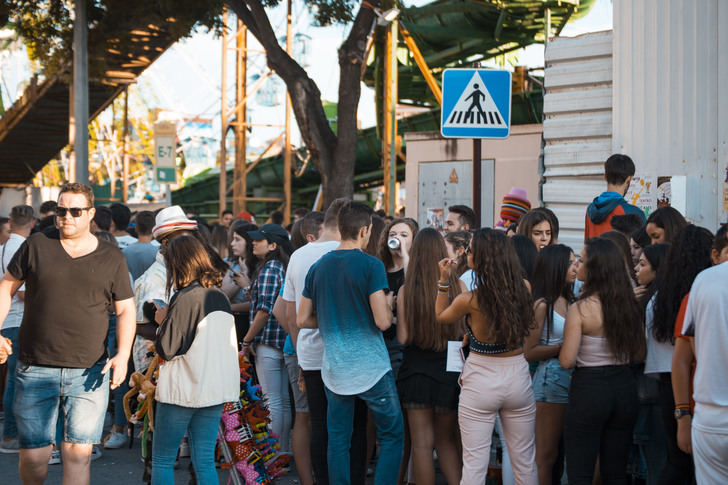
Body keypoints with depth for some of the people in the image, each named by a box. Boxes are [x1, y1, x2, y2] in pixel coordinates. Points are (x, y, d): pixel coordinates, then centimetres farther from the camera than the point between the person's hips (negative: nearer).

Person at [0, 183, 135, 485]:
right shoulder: (36, 246, 5)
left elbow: (125, 310, 8)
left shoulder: (112, 259, 6)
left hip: (88, 373, 0)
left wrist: (123, 354, -7)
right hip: (35, 372, 0)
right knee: (33, 457, 3)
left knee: (78, 454, -6)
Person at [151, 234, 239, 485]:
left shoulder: (185, 298, -14)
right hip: (215, 390, 6)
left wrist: (163, 321, 1)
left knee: (162, 461, 5)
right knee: (205, 462, 9)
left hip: (182, 391, -6)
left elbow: (167, 349, -13)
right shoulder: (221, 297, 6)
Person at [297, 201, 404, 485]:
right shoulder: (370, 265, -12)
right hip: (371, 367, -5)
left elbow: (302, 320, 10)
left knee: (338, 440, 12)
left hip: (334, 369, 5)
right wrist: (388, 304, 4)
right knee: (392, 436, 7)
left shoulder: (318, 267, 5)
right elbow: (383, 321, -17)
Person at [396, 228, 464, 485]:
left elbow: (403, 338, -9)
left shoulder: (406, 290, -9)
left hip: (416, 370, -2)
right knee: (446, 440, 17)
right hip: (449, 370, 2)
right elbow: (466, 332, -2)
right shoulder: (456, 286, -7)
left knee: (422, 444, 7)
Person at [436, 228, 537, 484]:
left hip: (480, 383, -3)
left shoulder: (470, 300, -16)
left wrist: (444, 280, 7)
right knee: (525, 463, 15)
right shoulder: (523, 291, -7)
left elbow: (441, 316, 4)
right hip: (517, 376, 3)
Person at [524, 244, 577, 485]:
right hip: (551, 380, -7)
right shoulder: (542, 305, -7)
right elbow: (529, 352, -12)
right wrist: (564, 347, -14)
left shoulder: (570, 302, 13)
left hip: (573, 379, 7)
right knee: (546, 456, -2)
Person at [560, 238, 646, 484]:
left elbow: (567, 361, -15)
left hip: (589, 389, -5)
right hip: (625, 387, 5)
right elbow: (639, 355, 8)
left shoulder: (580, 309, -14)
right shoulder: (630, 306, 1)